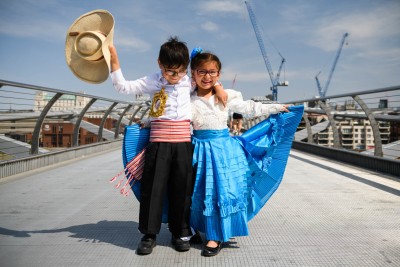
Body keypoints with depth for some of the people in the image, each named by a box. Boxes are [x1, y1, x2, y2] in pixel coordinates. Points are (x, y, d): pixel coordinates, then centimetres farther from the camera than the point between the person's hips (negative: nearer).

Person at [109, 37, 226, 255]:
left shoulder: (189, 82, 6)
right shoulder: (153, 82, 1)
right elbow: (122, 87, -1)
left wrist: (218, 87, 6)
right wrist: (114, 60, -7)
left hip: (183, 143, 1)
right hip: (158, 143, -1)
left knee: (181, 189, 8)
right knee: (153, 188, 2)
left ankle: (180, 233, 23)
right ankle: (149, 234, 17)